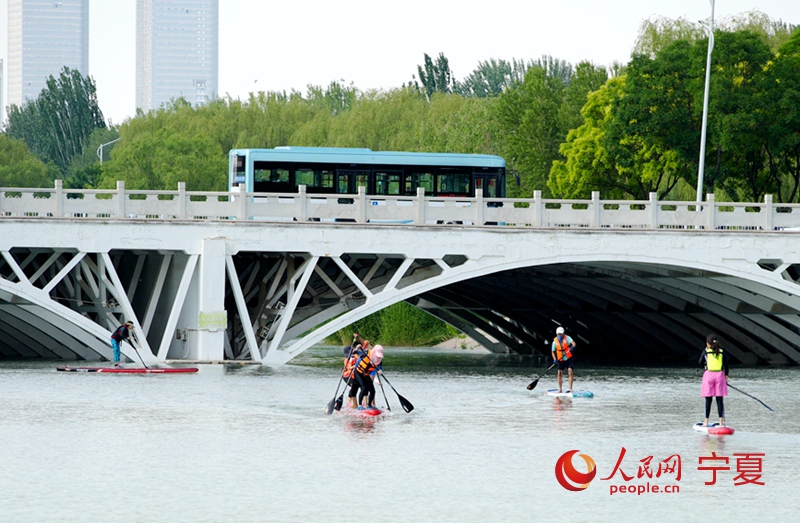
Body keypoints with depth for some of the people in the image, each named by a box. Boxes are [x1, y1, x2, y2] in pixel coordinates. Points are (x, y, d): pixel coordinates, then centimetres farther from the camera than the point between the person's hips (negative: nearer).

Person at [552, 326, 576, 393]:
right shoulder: (555, 341, 3)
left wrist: (572, 347, -45)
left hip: (569, 358, -3)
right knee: (560, 373, -1)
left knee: (570, 371, -16)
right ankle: (560, 389, 11)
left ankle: (570, 388, -18)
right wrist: (555, 359, -8)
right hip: (561, 360, 3)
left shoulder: (567, 338, -4)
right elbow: (553, 352, 8)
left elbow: (573, 343, -21)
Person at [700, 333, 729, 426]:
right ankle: (721, 421, 1)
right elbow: (726, 365, 6)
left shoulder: (706, 351, -2)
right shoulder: (721, 352, 3)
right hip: (720, 374, 1)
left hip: (709, 374, -1)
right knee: (719, 399, 4)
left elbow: (700, 362, 6)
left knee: (708, 400, 4)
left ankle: (706, 421, 6)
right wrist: (726, 375, 17)